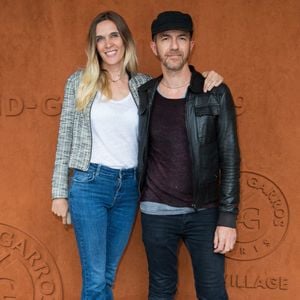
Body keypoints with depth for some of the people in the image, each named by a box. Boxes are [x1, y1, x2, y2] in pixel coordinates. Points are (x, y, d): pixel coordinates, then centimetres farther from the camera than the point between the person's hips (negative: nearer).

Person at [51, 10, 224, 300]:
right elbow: (65, 138, 1)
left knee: (108, 274, 15)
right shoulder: (79, 81, -1)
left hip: (128, 187, 3)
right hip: (89, 184, -2)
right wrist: (60, 191, 0)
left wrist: (206, 80, -11)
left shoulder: (144, 84, 4)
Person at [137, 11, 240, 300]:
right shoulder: (143, 95, 0)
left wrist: (228, 217, -10)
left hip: (204, 212, -1)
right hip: (156, 212, 2)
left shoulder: (216, 94, -6)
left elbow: (230, 158, -6)